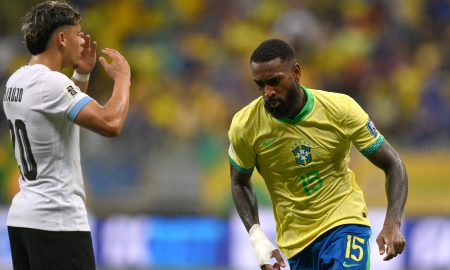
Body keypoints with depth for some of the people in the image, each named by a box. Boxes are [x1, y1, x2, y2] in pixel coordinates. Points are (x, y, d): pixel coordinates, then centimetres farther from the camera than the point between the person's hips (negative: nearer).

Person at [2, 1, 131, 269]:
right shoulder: (51, 82, -18)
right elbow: (111, 123, -26)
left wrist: (82, 74, 20)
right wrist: (122, 76, -9)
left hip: (22, 216, 10)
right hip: (57, 221, -10)